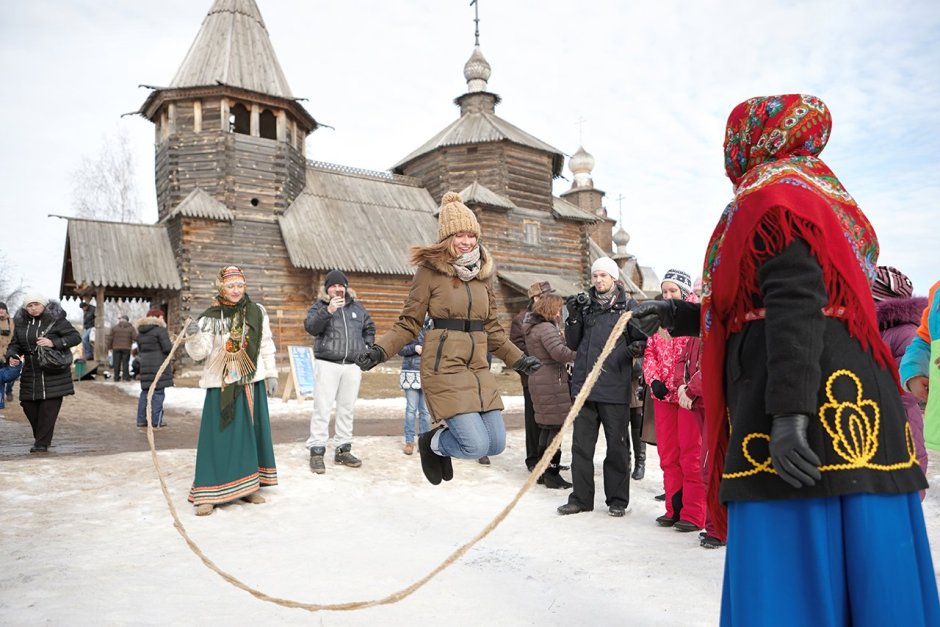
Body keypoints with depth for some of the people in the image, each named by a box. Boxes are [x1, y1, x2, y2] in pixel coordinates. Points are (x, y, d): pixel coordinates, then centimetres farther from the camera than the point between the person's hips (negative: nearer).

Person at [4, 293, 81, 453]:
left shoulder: (55, 320, -8)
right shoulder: (21, 323, 7)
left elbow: (76, 337, -11)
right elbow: (15, 344, 14)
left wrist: (54, 342, -23)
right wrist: (11, 356, -7)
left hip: (53, 373, -5)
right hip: (31, 372, 6)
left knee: (49, 408, -6)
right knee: (28, 405, 8)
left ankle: (42, 443, 1)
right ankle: (41, 437, 28)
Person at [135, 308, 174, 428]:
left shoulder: (140, 332, 15)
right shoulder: (160, 329, -9)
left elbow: (139, 350, 20)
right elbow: (167, 348, -14)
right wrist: (172, 345, 6)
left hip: (145, 365, 7)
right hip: (159, 365, -7)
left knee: (145, 391, 14)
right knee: (158, 392, -3)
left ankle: (141, 419, 16)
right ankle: (156, 421, -4)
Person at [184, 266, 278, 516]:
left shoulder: (257, 312, 3)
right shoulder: (210, 317, -4)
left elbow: (266, 346, 9)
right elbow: (200, 352, -11)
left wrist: (271, 374, 7)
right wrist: (194, 336, -30)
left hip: (252, 383, 3)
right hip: (221, 385, -3)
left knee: (252, 434, 9)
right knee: (218, 437, -4)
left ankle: (249, 487, 24)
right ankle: (207, 494, 5)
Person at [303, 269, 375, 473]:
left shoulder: (357, 307, 14)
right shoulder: (320, 307, 3)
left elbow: (370, 328, 25)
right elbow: (310, 326, -15)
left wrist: (366, 349, 13)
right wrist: (328, 311, -26)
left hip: (353, 366, 4)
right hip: (327, 364, -4)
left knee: (347, 409, 10)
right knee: (322, 408, -5)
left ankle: (343, 450, 20)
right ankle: (316, 452, 1)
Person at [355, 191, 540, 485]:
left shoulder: (482, 273, 11)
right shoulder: (429, 270, -6)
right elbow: (409, 324, -4)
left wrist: (519, 359, 18)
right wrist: (380, 350, -18)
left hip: (479, 369, 6)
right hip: (444, 368, -6)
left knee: (496, 444, 5)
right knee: (477, 446, -13)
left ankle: (448, 433, 34)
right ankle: (432, 443, 20)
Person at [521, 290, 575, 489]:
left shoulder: (532, 327, 16)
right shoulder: (546, 328, -15)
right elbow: (559, 352, -26)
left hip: (538, 380, 10)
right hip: (551, 382, -10)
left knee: (546, 426, 16)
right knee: (556, 426, -4)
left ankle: (541, 471, 23)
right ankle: (551, 473, 1)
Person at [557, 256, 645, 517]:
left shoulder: (627, 305, 1)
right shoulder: (585, 304, 11)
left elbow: (641, 339, 2)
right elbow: (573, 344, 11)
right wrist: (573, 318, -4)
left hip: (615, 388, -3)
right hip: (584, 385, 3)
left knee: (617, 446, 8)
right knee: (581, 445, 9)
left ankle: (617, 499, 22)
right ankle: (581, 498, 20)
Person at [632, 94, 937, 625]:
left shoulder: (772, 192, -3)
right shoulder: (817, 192, 27)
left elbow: (796, 300, -18)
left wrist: (788, 409, -25)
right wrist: (681, 313, 32)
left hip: (809, 403, -10)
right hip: (847, 399, 10)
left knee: (793, 572, -7)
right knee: (849, 565, 11)